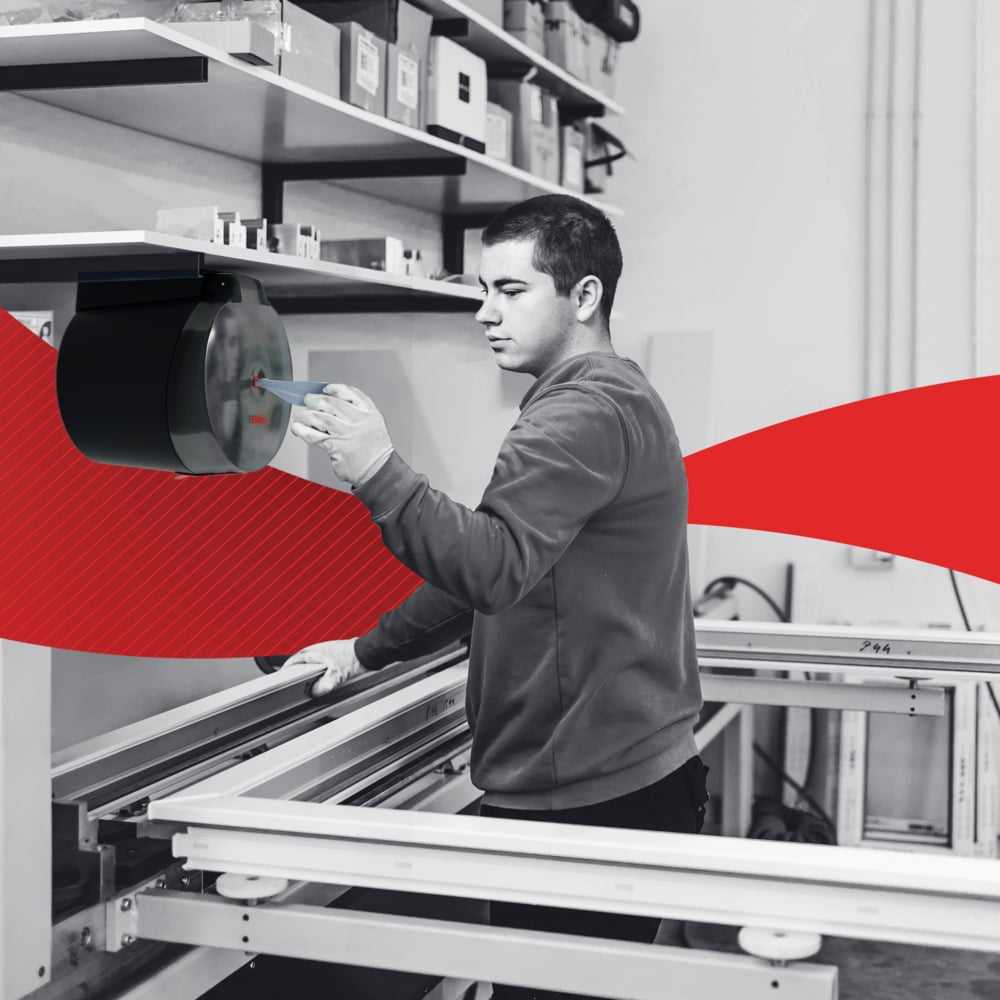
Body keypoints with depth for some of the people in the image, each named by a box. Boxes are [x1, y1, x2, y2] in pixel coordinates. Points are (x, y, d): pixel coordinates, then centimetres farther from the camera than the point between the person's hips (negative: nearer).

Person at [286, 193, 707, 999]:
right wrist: (367, 651, 22)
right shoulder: (606, 399, 19)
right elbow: (491, 569, 22)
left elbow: (494, 567, -30)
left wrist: (378, 472, -33)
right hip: (619, 776, 10)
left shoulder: (586, 411, -15)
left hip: (588, 800, -10)